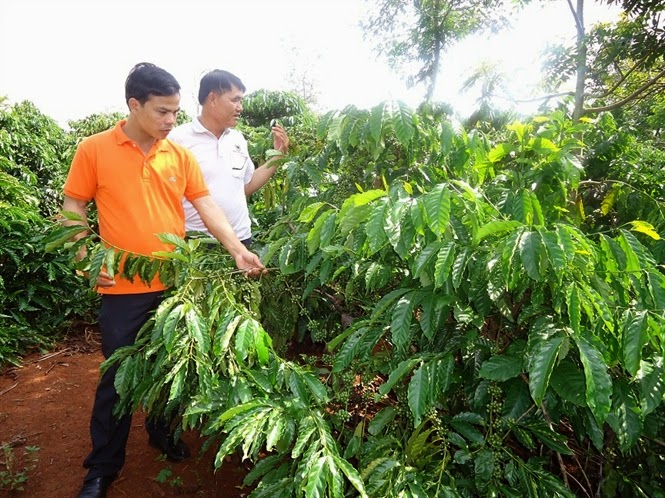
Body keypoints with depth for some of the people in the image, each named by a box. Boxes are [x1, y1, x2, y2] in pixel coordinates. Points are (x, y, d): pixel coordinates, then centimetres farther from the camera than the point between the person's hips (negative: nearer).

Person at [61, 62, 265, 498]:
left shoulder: (181, 155, 3)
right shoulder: (94, 150, -4)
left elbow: (207, 206, 0)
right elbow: (73, 207, 1)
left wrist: (238, 250, -11)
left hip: (175, 282, 3)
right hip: (123, 287, -3)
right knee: (118, 375, 8)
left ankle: (163, 432, 41)